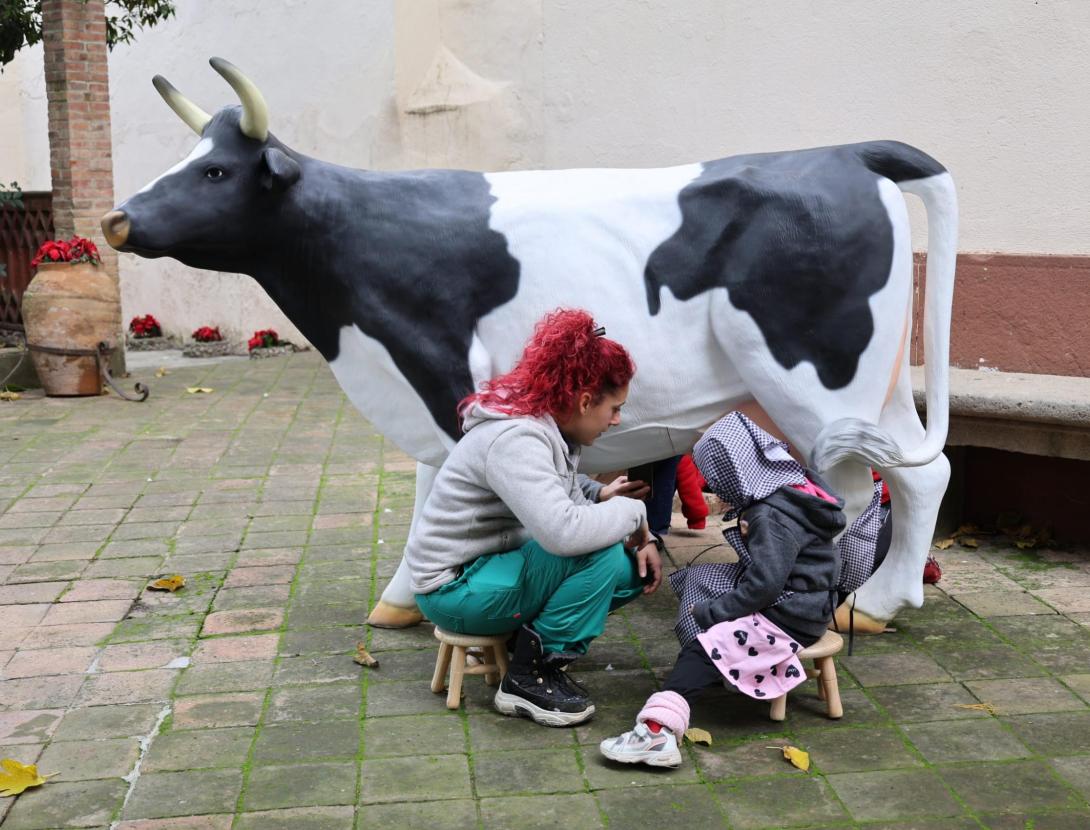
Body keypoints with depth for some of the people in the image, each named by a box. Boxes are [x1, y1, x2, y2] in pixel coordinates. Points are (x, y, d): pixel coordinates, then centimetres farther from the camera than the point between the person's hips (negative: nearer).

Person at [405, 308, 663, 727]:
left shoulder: (549, 427, 3)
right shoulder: (515, 440, -27)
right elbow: (563, 531, -39)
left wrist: (600, 494, -7)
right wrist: (632, 512, -21)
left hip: (494, 565, 10)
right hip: (453, 589, -10)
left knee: (634, 568, 1)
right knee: (602, 553, -27)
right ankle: (530, 677, -13)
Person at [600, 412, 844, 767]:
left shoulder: (772, 517, -22)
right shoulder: (793, 487, 8)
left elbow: (764, 585, -26)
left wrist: (710, 612, -18)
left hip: (785, 620, -11)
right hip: (797, 601, 11)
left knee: (704, 646, -24)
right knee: (697, 578, 15)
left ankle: (658, 731, -40)